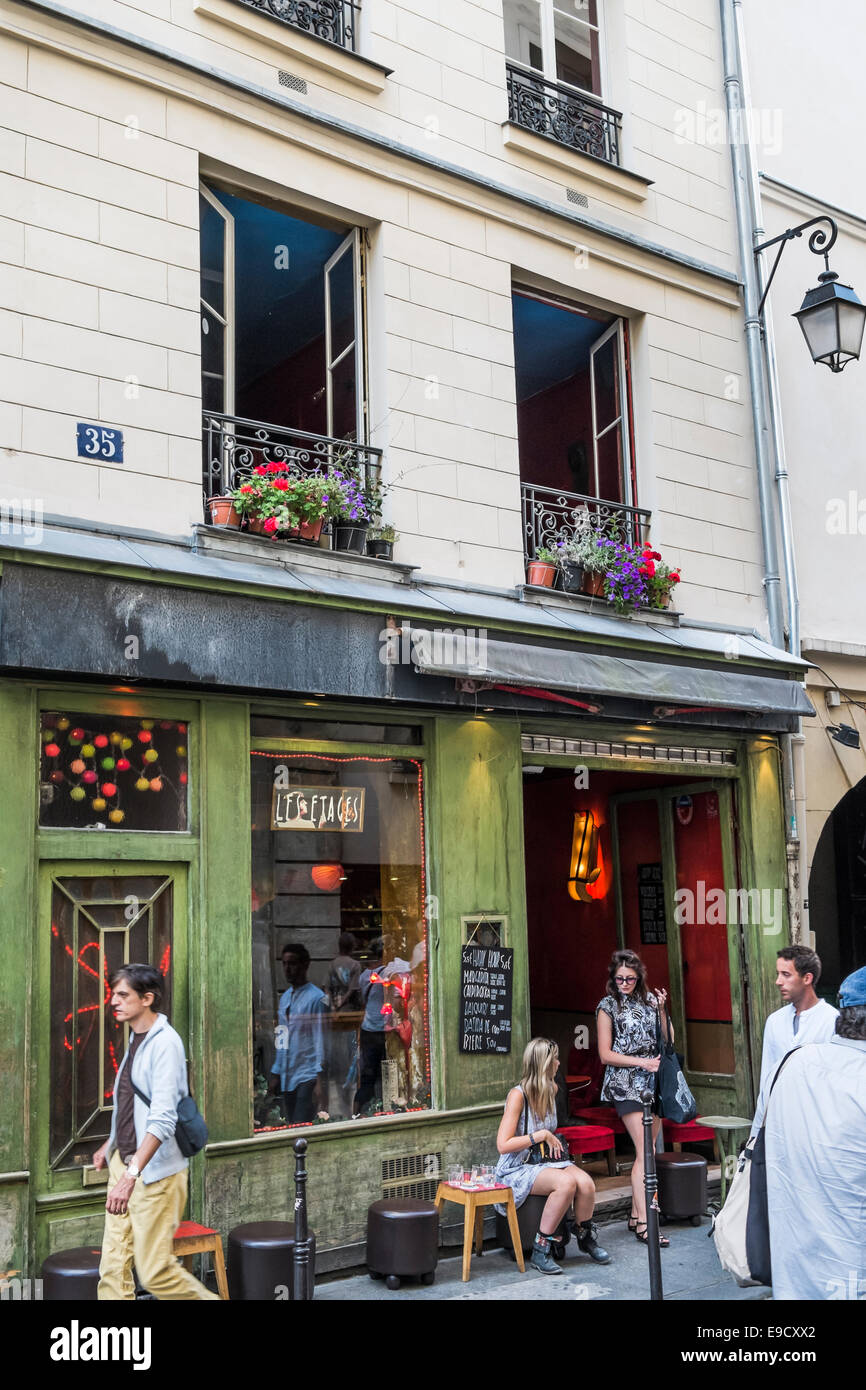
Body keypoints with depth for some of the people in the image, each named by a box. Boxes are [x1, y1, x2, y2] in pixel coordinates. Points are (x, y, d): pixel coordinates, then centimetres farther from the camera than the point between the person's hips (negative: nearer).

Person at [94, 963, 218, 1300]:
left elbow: (162, 1118, -26)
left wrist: (131, 1174, -32)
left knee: (155, 1271, -3)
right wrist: (110, 1145, 30)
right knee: (113, 1268, 5)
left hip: (155, 1171, -8)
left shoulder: (165, 1043, -18)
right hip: (123, 1160, 8)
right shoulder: (136, 1038, 11)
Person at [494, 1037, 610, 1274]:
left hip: (546, 1161, 7)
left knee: (586, 1182, -23)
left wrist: (553, 1140, 9)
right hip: (518, 1169, -7)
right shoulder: (518, 1095, -17)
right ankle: (540, 1250, -22)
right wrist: (541, 1135, -19)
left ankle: (586, 1237, 3)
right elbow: (503, 1146, -22)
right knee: (566, 1182, -33)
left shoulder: (551, 1089, 7)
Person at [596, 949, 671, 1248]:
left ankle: (635, 1215, 16)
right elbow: (605, 1054, -5)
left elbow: (668, 1039, 8)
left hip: (652, 1082, 5)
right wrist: (643, 1062, -13)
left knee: (646, 1151, 6)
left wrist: (661, 1010, -6)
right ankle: (643, 1223, -11)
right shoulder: (608, 1006, -2)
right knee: (645, 1152, -12)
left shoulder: (649, 999, 10)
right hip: (626, 1085, -5)